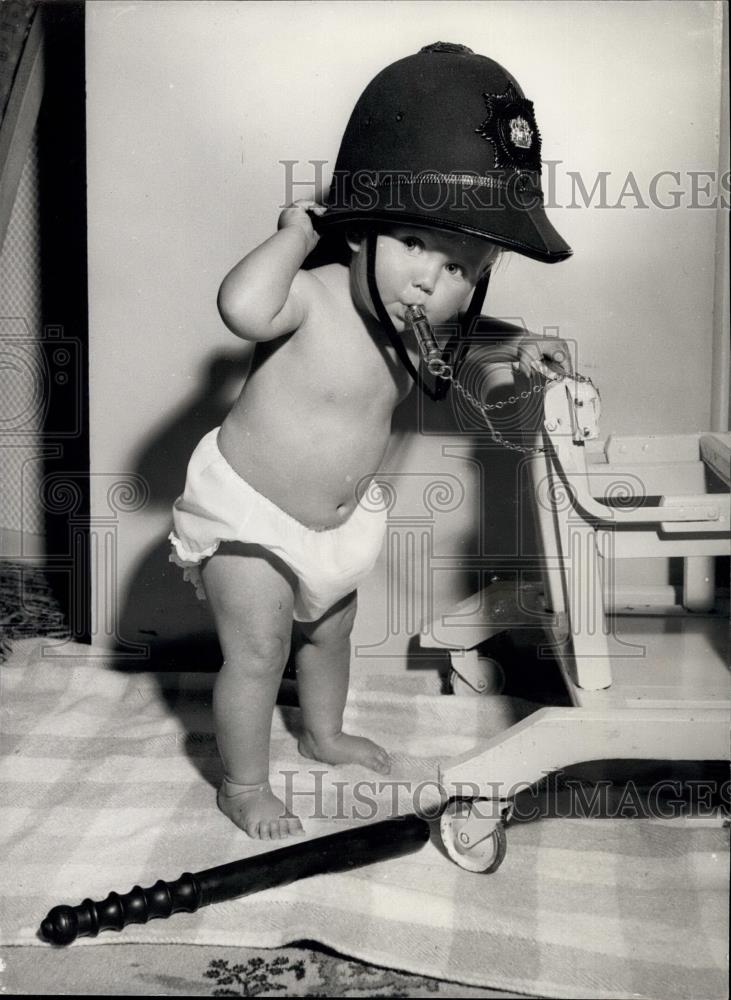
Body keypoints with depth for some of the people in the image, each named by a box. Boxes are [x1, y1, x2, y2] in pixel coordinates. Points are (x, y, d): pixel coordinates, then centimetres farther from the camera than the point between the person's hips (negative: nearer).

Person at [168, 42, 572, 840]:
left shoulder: (409, 324, -7)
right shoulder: (313, 298, -31)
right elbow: (241, 305, -53)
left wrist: (510, 354, 2)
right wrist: (298, 232, -38)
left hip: (336, 518, 8)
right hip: (245, 513, -8)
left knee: (330, 629, 25)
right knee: (257, 653, 1)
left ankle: (324, 734, 51)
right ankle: (243, 784, 25)